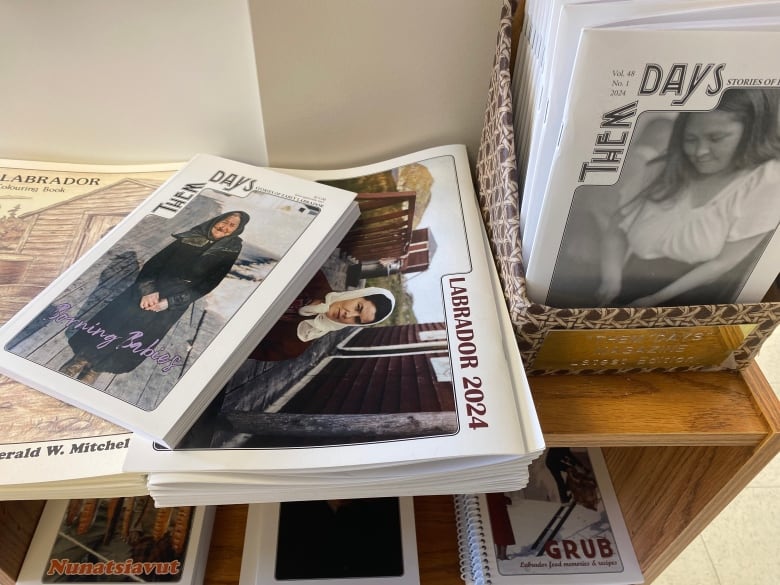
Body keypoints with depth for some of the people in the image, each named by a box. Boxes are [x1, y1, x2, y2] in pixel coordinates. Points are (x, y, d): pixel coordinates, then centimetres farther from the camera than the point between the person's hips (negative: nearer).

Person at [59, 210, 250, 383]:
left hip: (177, 300, -3)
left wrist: (169, 301, -14)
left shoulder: (229, 252, 1)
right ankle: (83, 357, -6)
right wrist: (149, 290, -14)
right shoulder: (186, 240, 9)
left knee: (143, 323, -18)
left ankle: (95, 368, -8)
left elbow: (206, 286, -6)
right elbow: (152, 265, 4)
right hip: (154, 288, 3)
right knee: (117, 315, -14)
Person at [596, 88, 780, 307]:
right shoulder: (669, 169, 11)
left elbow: (725, 264, -7)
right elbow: (617, 228, 6)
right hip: (624, 295, 4)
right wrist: (611, 279, -11)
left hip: (683, 302, -3)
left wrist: (656, 300, -17)